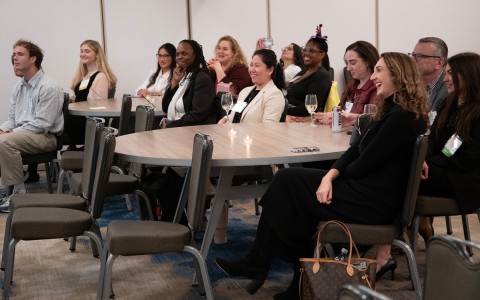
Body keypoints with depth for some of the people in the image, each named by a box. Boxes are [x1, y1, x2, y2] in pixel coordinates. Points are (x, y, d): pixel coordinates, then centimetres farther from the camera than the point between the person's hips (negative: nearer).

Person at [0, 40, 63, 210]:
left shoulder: (48, 87, -13)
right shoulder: (18, 87, 13)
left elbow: (42, 123, -18)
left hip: (45, 137, -8)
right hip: (21, 133, 8)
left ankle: (19, 193, -20)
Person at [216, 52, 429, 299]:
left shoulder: (402, 117, -19)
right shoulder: (391, 111, 13)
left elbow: (363, 165, -19)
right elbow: (356, 149, 9)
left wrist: (339, 175, 2)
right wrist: (329, 176, -7)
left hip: (374, 200, -9)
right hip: (366, 188, 9)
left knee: (287, 182, -8)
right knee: (287, 178, -4)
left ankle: (257, 265, 5)